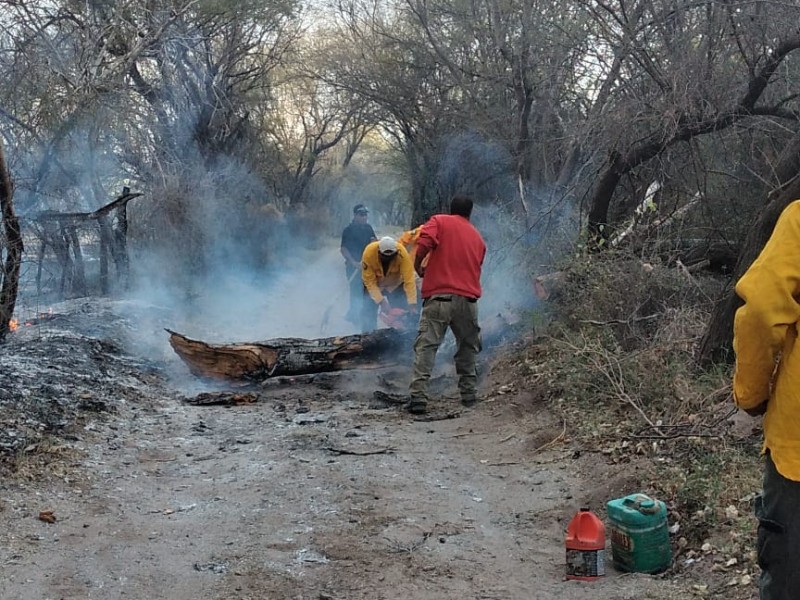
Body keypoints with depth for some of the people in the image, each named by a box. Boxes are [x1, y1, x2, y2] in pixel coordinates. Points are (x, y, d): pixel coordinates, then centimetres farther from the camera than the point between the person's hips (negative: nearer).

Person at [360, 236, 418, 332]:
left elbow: (409, 279, -34)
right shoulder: (369, 253, -34)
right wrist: (381, 301, -34)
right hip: (374, 284, 0)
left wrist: (412, 304, -39)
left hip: (396, 284, 0)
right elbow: (369, 282, -27)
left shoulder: (401, 253, -34)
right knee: (368, 311, -9)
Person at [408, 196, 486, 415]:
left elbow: (423, 243, -10)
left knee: (426, 347, -5)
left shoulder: (439, 221, 7)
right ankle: (469, 395, 20)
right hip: (468, 298, 3)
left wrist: (418, 267, 5)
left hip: (439, 296, -3)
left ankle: (418, 398, -15)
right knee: (468, 348, 19)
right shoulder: (478, 238, 20)